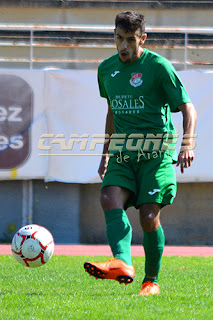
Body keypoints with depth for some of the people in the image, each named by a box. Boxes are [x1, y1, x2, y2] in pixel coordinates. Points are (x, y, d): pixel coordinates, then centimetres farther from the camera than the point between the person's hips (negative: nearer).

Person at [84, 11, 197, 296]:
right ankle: (123, 264, -41)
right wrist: (106, 152, 26)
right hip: (123, 153, 5)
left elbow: (188, 109, -5)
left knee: (149, 216, -12)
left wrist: (187, 145, -20)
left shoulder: (158, 66, -5)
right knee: (110, 199, -22)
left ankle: (152, 281, 4)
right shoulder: (107, 69, 13)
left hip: (157, 152, -5)